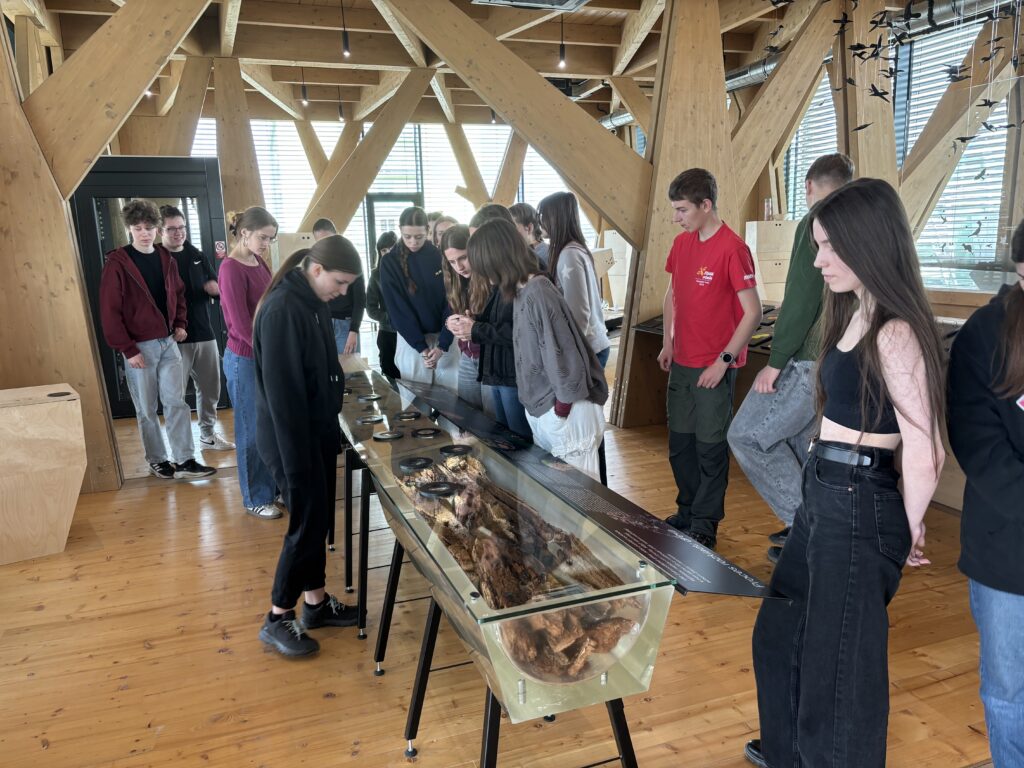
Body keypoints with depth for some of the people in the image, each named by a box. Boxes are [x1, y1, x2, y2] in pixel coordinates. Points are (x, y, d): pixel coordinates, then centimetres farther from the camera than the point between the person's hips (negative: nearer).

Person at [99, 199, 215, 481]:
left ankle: (185, 460, 7)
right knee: (146, 409, 6)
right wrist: (127, 349, -14)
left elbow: (178, 294, 20)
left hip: (168, 342, 5)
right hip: (139, 346, -4)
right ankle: (157, 460, 18)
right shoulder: (117, 263, -10)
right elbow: (109, 312, -12)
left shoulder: (166, 258, 7)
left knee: (176, 402, 3)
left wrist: (180, 323, 5)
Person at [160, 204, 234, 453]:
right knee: (176, 394, 1)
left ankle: (208, 435, 30)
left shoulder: (197, 256, 12)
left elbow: (217, 288, 18)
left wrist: (215, 288, -6)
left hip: (204, 334, 6)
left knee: (210, 389, 15)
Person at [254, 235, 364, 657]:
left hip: (319, 431, 9)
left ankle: (316, 602, 32)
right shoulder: (282, 310, -22)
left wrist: (333, 432, 15)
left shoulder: (313, 303, 6)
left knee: (319, 519, 16)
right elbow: (281, 391, -24)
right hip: (292, 438, -9)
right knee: (306, 524, 1)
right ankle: (277, 619, 17)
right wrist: (296, 459, -21)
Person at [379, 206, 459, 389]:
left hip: (445, 339, 1)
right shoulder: (390, 262, -4)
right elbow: (397, 308, -7)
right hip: (411, 342, -1)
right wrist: (421, 347, -14)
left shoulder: (441, 257, -2)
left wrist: (443, 344, -12)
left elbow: (451, 303, -3)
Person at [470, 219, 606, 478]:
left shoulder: (538, 294, -22)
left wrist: (560, 413, -14)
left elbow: (563, 356, -21)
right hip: (541, 409, 9)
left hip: (565, 413, -9)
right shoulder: (522, 291, 6)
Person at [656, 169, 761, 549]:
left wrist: (724, 360, -17)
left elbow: (753, 313, -16)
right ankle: (686, 513, 32)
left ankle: (705, 526, 18)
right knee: (679, 444, 15)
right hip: (681, 362, 7)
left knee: (710, 447, 4)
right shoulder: (682, 243, 7)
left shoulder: (732, 248, -15)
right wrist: (668, 342, 11)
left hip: (714, 368, -7)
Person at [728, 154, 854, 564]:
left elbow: (801, 300, -21)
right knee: (797, 441, 19)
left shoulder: (816, 225, -13)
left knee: (747, 436, -2)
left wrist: (775, 362, -16)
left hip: (809, 361, -9)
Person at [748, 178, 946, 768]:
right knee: (780, 633, 25)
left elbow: (925, 453, -22)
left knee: (839, 660, 9)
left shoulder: (895, 332, -20)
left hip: (858, 510, -10)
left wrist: (909, 532, -7)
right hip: (826, 498, 10)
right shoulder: (855, 316, 10)